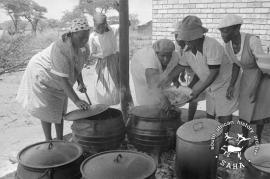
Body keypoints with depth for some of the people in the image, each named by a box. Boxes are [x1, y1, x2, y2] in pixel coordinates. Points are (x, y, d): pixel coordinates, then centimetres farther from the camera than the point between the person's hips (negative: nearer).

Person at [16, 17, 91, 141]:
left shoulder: (83, 47, -14)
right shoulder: (61, 49, -39)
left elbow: (76, 66, 4)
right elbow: (63, 79, -41)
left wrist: (80, 82, -10)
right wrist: (76, 100, -44)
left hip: (58, 80, 8)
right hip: (42, 77, -7)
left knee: (60, 108, 12)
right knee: (47, 110, 1)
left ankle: (60, 139, 25)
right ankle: (48, 141, 16)